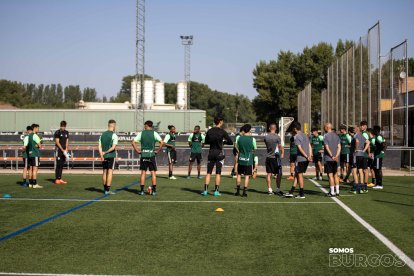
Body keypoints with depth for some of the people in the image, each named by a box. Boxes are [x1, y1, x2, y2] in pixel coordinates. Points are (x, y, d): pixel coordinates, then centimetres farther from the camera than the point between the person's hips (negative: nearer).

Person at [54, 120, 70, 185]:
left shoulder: (66, 132, 14)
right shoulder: (57, 132, -5)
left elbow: (67, 142, 13)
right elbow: (57, 142, -10)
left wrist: (66, 150, 1)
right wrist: (63, 150, -15)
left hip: (64, 150, 6)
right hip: (59, 150, -6)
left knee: (62, 165, 7)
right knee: (58, 165, -7)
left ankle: (60, 178, 12)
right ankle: (57, 179, -5)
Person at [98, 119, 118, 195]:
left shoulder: (102, 134, 10)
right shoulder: (114, 135, -8)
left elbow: (100, 146, 4)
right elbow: (113, 147, -17)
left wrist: (101, 155, -1)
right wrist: (106, 152, -9)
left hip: (104, 156, 6)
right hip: (111, 156, -6)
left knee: (104, 172, 13)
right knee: (110, 172, -4)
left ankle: (105, 189, 20)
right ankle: (107, 190, -7)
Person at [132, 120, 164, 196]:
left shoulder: (141, 133, 2)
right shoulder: (154, 133, -1)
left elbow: (133, 142, -3)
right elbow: (162, 142, -11)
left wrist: (137, 151, 2)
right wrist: (158, 151, -3)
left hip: (143, 155, 1)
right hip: (151, 155, -1)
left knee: (143, 173, 8)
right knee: (153, 173, 4)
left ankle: (142, 190, 8)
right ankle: (154, 190, 3)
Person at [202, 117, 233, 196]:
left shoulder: (209, 131, 2)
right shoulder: (222, 131, -8)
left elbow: (206, 142, 14)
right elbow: (231, 142, -6)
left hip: (211, 152, 3)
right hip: (219, 153, -3)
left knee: (209, 172, 7)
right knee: (218, 173, 4)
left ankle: (205, 190, 3)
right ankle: (216, 191, 4)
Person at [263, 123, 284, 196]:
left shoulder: (266, 137, 1)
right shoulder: (277, 137, -12)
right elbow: (280, 147, -7)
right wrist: (282, 153, 8)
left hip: (268, 157, 5)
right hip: (275, 157, -5)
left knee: (269, 174, 8)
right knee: (279, 174, 4)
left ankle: (269, 190, 10)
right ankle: (278, 190, 4)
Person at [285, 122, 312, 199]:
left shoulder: (297, 137, -10)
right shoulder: (305, 135, 16)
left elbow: (300, 148, -17)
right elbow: (309, 146, 11)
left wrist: (306, 156, -14)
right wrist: (310, 156, 5)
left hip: (301, 158, -8)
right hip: (306, 159, 8)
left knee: (299, 175, 1)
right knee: (297, 174, 13)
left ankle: (302, 194, 4)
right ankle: (291, 192, 17)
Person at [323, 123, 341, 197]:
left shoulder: (326, 136, -9)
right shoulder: (336, 135, 10)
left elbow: (327, 147, -17)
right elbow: (339, 147, 3)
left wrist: (332, 156, -15)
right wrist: (336, 155, -5)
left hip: (328, 158, -6)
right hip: (335, 159, 7)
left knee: (330, 175, -3)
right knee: (335, 175, 13)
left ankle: (332, 192, -3)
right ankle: (337, 191, 15)